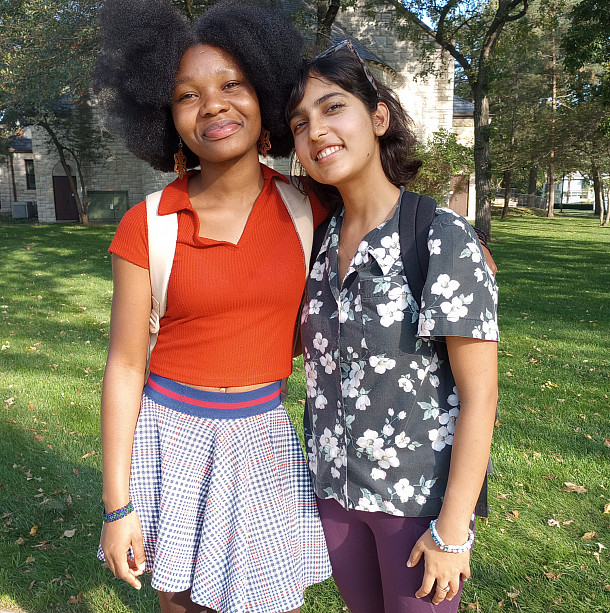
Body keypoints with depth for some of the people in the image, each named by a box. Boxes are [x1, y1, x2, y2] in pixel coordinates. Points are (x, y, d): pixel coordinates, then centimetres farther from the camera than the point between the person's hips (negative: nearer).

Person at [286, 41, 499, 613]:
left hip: (420, 495, -5)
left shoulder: (444, 239, -17)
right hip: (335, 486, 5)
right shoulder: (320, 242, -1)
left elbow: (479, 395, -17)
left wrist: (453, 529, -14)